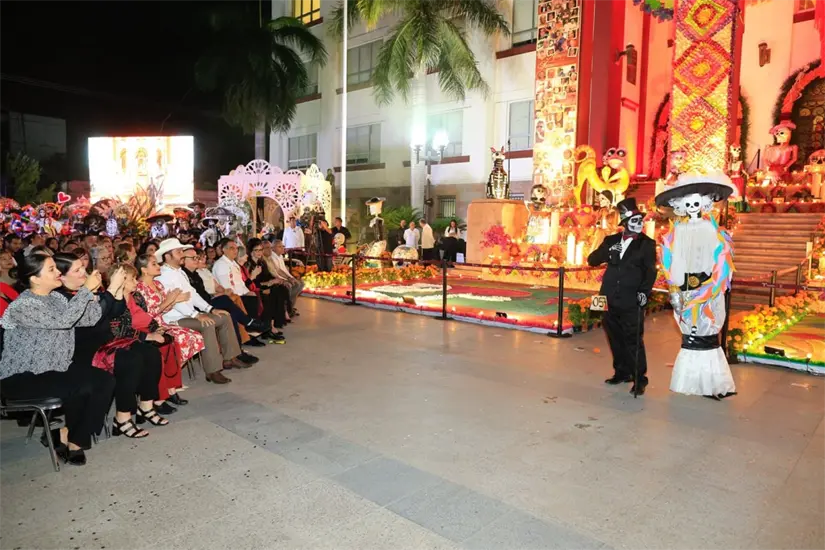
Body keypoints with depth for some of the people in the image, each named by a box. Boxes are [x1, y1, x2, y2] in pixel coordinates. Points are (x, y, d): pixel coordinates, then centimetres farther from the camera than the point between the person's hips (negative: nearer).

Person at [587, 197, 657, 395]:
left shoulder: (647, 243, 3)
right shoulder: (611, 240, 12)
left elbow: (650, 271, -2)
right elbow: (592, 260, 7)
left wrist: (645, 291, -18)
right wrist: (607, 252, -12)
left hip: (632, 302, -4)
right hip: (611, 300, 4)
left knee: (634, 341, -5)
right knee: (615, 339, 13)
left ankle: (639, 379, 4)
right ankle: (622, 372, 27)